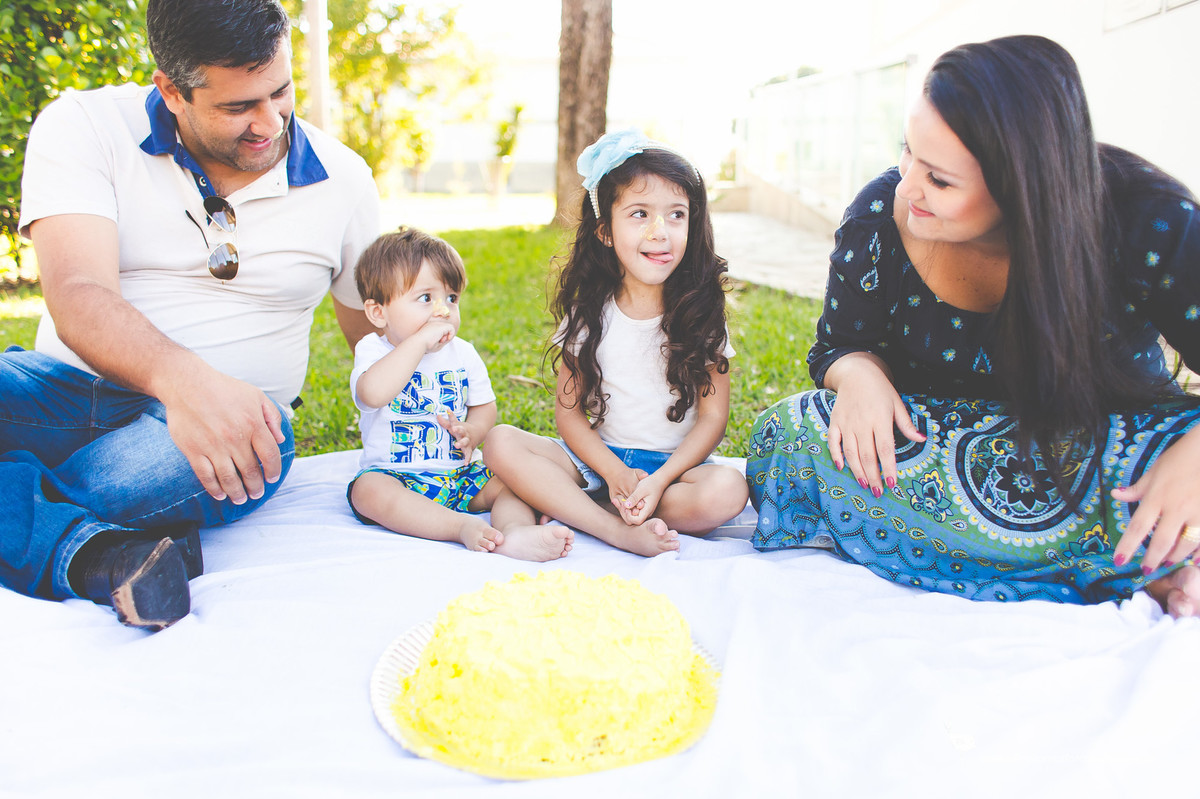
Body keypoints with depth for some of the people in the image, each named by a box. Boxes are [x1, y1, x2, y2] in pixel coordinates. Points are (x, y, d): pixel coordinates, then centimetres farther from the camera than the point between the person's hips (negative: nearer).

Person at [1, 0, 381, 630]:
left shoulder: (343, 180, 4)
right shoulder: (82, 126, -3)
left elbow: (380, 332, 16)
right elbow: (78, 297, -19)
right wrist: (179, 378, -40)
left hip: (235, 413, -1)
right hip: (76, 385, 2)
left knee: (151, 473, -38)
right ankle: (99, 554, -35)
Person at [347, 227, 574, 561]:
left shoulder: (463, 354, 6)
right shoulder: (373, 351, -7)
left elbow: (485, 406, 11)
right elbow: (372, 393, -31)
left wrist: (472, 431, -14)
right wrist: (420, 341, -31)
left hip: (460, 472, 4)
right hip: (396, 476, -4)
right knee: (369, 491, -35)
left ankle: (516, 532, -45)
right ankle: (462, 526, -43)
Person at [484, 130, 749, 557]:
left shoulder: (701, 313, -6)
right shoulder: (587, 313, -2)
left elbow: (713, 417, -6)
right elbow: (568, 410, -2)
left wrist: (659, 480, -20)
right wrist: (615, 472, -18)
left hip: (675, 464, -1)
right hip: (598, 458, 2)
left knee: (727, 490, -33)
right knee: (501, 443, -20)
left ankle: (570, 513, -21)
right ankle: (621, 532, -28)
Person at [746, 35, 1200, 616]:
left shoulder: (1150, 223, -19)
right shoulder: (879, 215, -14)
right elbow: (838, 347, -1)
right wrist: (861, 373, -25)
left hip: (1112, 445, -3)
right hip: (947, 434, 4)